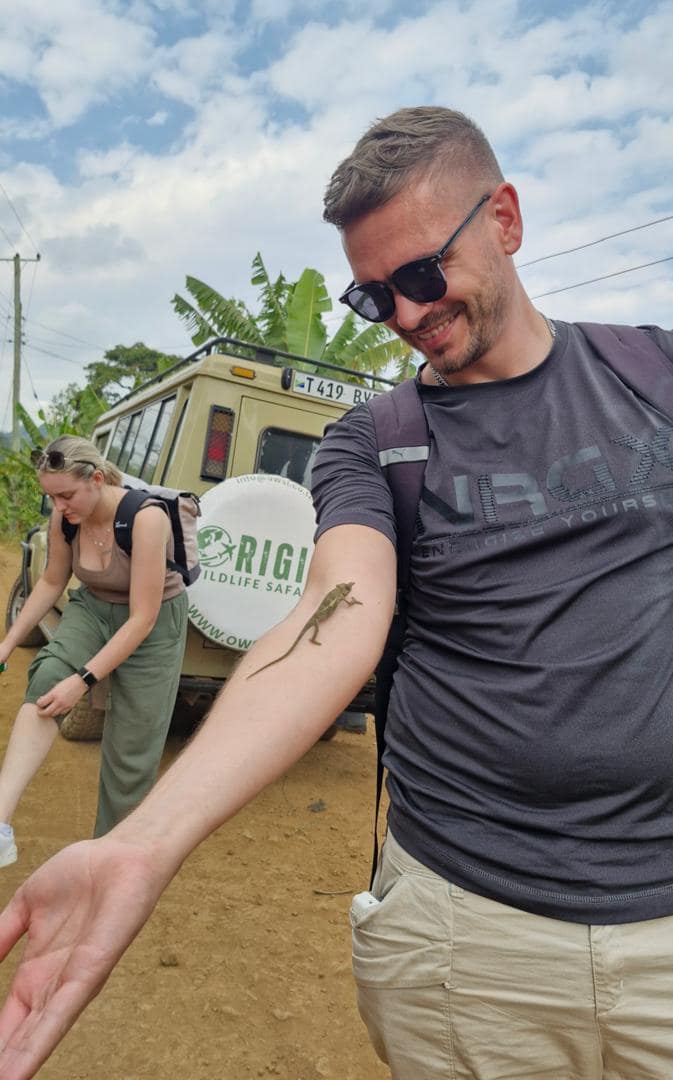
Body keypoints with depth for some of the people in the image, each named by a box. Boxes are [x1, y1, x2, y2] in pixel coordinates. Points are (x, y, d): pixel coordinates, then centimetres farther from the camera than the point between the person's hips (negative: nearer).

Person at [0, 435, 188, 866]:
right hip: (92, 609, 4)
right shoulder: (64, 518, -13)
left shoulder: (145, 518, -31)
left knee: (131, 750, 0)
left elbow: (142, 619, -29)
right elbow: (52, 583, 6)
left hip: (153, 624, -4)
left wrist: (84, 681, -32)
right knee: (47, 678, -28)